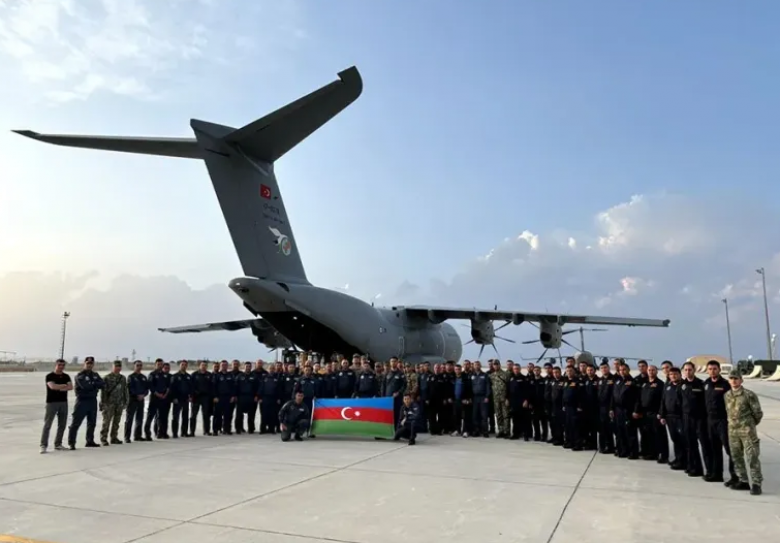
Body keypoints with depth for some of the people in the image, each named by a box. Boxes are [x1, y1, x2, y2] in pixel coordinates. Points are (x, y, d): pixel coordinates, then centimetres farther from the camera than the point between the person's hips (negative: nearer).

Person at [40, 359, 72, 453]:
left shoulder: (66, 376, 11)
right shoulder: (50, 376, -2)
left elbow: (71, 387, -2)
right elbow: (52, 386, -18)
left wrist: (59, 387, -13)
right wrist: (64, 385, -6)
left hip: (63, 402, 5)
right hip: (52, 402, -5)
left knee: (62, 425, 7)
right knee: (47, 424, -6)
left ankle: (58, 444, 16)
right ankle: (43, 445, -3)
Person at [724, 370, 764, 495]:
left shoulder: (749, 394, -9)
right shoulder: (726, 395, 8)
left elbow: (758, 413, -2)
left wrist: (750, 424, 9)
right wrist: (733, 422, 14)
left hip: (747, 431, -6)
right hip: (732, 430, 6)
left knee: (752, 458, -6)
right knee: (736, 457, 10)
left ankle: (756, 484, 0)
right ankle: (744, 481, 20)